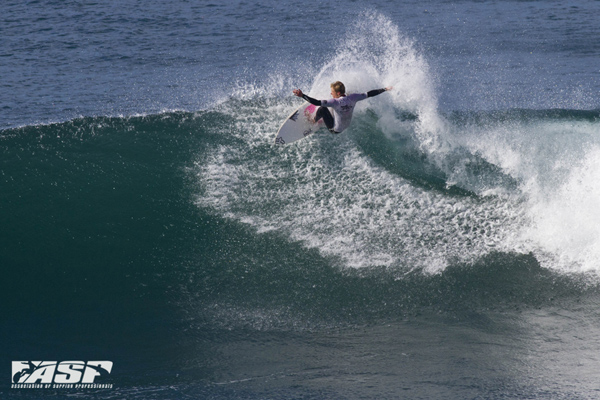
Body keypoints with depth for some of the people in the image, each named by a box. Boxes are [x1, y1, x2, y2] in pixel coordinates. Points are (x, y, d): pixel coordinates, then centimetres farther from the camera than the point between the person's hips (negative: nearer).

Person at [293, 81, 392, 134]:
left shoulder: (335, 102, -35)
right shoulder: (353, 98, -20)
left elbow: (317, 102, -41)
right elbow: (369, 94, -12)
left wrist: (302, 95, -43)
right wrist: (384, 90, 0)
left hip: (335, 129, -6)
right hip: (346, 126, 6)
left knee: (322, 108, -10)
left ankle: (313, 121, 20)